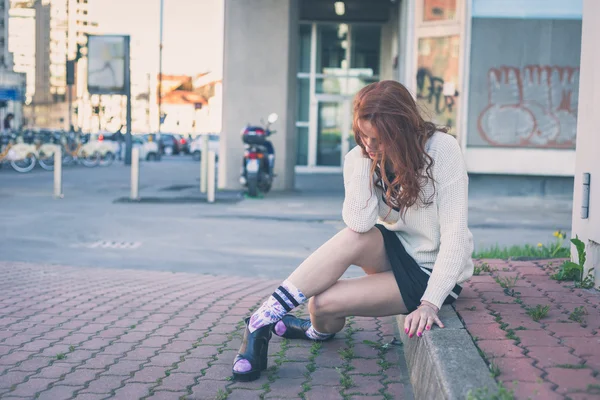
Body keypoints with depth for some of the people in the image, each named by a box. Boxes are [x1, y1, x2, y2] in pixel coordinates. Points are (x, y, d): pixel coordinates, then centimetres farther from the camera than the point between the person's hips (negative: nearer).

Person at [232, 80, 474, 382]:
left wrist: (430, 302, -30)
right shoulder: (360, 158, -9)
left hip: (433, 272, -5)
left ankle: (322, 328, 10)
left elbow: (455, 233, -23)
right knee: (354, 239, -31)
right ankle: (261, 323, -16)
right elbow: (359, 223, -24)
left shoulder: (442, 149, -21)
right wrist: (365, 161, -26)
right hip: (394, 254, 5)